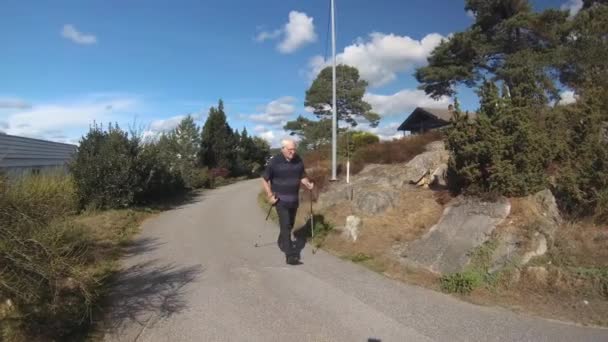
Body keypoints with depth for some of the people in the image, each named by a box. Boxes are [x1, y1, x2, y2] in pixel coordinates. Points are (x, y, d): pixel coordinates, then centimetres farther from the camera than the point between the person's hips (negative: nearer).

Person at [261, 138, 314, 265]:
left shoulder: (298, 160, -1)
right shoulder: (274, 162, -14)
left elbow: (302, 177, 9)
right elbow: (264, 180, -7)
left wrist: (308, 184, -12)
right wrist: (270, 196, -13)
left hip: (294, 199, 5)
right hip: (281, 199, -5)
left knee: (290, 224, 19)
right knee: (285, 226, -11)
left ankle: (282, 242, 44)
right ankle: (290, 255, -11)